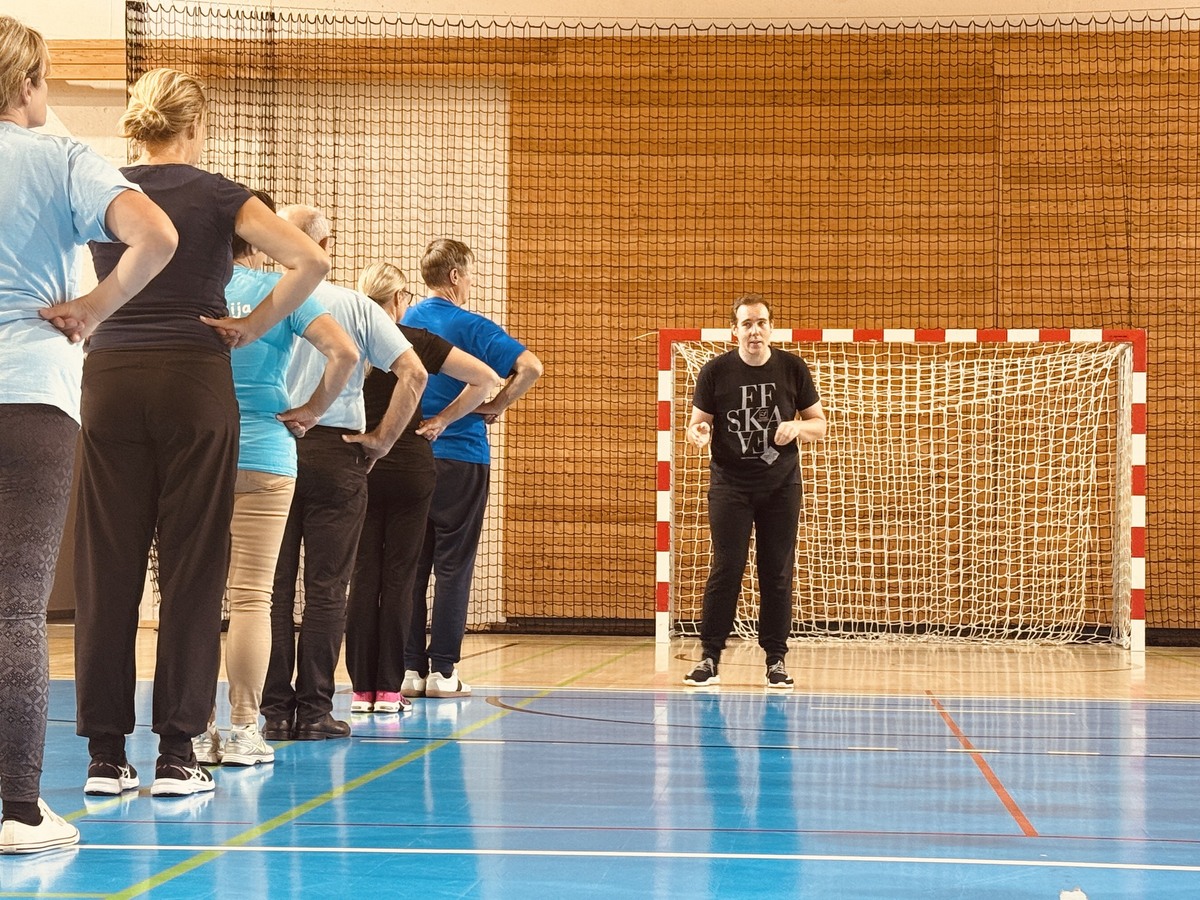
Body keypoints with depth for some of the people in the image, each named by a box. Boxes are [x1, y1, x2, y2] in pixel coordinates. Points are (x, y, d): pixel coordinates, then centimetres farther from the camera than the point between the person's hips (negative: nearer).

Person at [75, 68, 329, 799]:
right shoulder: (215, 195, -2)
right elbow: (313, 262, -11)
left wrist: (97, 315, 7)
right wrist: (256, 326, -2)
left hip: (110, 379, 3)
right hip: (192, 381, -3)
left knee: (107, 566, 5)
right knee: (191, 566, 2)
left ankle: (106, 754, 7)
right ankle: (177, 753, 2)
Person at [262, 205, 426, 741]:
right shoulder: (356, 307, 0)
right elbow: (413, 373, -5)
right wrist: (383, 440, 1)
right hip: (336, 452, -1)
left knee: (272, 588, 6)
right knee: (326, 589, 4)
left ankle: (275, 710, 7)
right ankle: (314, 711, 5)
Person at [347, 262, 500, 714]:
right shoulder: (417, 341, -4)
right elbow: (486, 379, -4)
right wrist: (443, 419, 4)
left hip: (359, 469, 1)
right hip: (409, 469, -1)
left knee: (363, 578, 5)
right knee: (397, 578, 3)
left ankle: (361, 689, 5)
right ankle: (388, 689, 2)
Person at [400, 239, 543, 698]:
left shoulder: (404, 323, 8)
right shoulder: (470, 326, -10)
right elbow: (530, 366, -21)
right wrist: (496, 406, -9)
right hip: (461, 456, -5)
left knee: (411, 564, 8)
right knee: (452, 564, 1)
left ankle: (409, 666, 8)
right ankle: (442, 669, 1)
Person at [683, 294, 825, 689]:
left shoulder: (793, 368, 2)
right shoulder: (715, 371, -1)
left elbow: (819, 425, 7)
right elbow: (696, 424, 3)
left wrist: (797, 427, -14)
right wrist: (698, 433, -20)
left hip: (781, 486, 1)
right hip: (730, 485, -1)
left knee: (778, 573, 2)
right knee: (725, 570, -5)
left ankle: (776, 660, 10)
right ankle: (709, 657, 2)